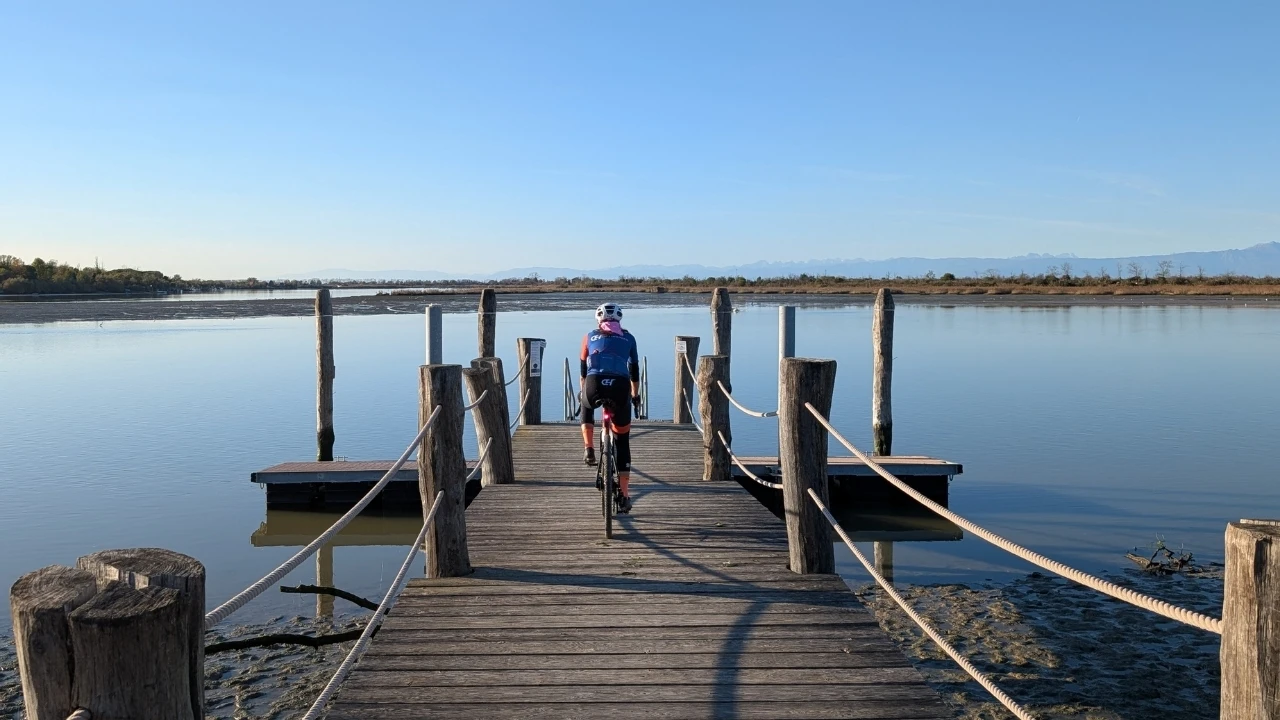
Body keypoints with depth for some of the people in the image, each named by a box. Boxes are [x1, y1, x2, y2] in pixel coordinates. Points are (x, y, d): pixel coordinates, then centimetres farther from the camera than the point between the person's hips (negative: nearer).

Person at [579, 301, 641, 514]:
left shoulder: (590, 336, 24)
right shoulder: (628, 338, 24)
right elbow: (634, 371, 28)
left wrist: (582, 392, 42)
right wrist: (635, 396, 40)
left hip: (594, 385, 0)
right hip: (620, 387, 0)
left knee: (587, 408, 39)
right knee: (622, 443, 13)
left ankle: (589, 450, 24)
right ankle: (624, 497, 12)